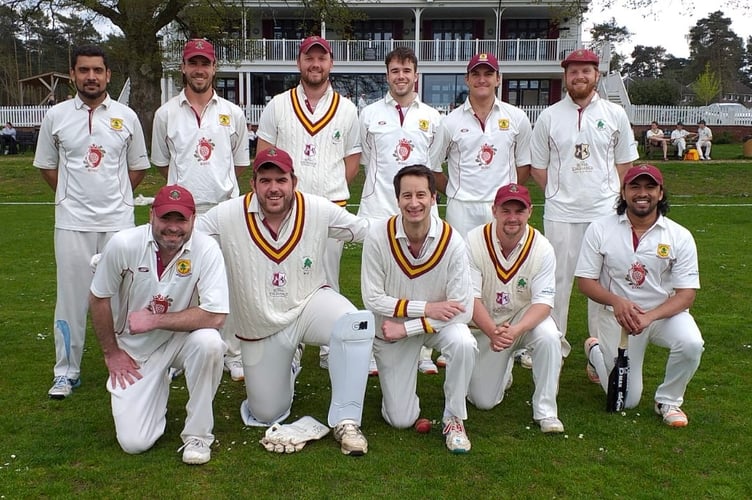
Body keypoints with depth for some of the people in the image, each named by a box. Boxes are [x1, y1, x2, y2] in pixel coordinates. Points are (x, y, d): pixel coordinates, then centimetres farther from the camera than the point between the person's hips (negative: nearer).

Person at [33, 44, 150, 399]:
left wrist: (114, 195, 4)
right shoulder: (56, 116, 3)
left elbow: (138, 167, 11)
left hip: (118, 220, 0)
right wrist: (75, 195, 5)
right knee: (71, 296, 5)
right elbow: (46, 165, 11)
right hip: (72, 222, 0)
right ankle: (66, 372, 15)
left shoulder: (126, 117, 3)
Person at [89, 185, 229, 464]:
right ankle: (157, 386, 25)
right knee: (134, 442, -9)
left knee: (209, 342, -36)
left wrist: (155, 320, -24)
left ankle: (197, 433, -13)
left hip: (180, 341, 0)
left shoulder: (206, 249, -20)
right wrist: (110, 353, 1)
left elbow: (215, 316, -25)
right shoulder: (124, 244, -17)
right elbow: (99, 299, -3)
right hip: (134, 350, 1)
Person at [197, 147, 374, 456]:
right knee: (266, 415, 11)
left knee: (357, 326, -35)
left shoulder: (319, 210, -13)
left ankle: (345, 421, -17)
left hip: (310, 303, 0)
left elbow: (367, 230, -4)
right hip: (260, 327, 1)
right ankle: (284, 374, 49)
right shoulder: (227, 216, -16)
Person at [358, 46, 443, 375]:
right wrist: (381, 185, 12)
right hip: (378, 208, 0)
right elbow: (365, 162, 14)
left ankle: (423, 352, 11)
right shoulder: (370, 114, 8)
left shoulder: (432, 117, 10)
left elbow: (436, 165, 14)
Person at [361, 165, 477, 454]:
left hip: (439, 322, 0)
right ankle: (396, 382, 37)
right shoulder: (378, 236, -22)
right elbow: (372, 299, -17)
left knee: (463, 343, -35)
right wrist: (426, 307, -25)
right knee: (400, 421, 0)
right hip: (391, 328, 0)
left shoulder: (451, 241, -22)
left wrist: (406, 328, -25)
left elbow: (462, 311, -22)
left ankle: (454, 419, -8)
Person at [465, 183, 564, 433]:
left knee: (548, 337, -35)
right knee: (483, 401, -1)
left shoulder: (542, 248, -16)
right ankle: (503, 368, 35)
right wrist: (493, 333, -37)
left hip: (526, 319, 0)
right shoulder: (473, 242, -19)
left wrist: (515, 330, -39)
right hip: (486, 325, 0)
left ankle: (545, 411, -16)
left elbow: (544, 301, -21)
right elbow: (471, 298, -21)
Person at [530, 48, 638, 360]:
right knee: (558, 279, 5)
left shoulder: (615, 114, 6)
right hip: (560, 214, 0)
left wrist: (608, 193, 3)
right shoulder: (549, 117, 5)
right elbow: (537, 167, 9)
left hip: (604, 211, 0)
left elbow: (624, 163, 12)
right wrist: (559, 193, 2)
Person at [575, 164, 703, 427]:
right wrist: (616, 301, -26)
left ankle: (668, 401, -3)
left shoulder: (680, 236, -8)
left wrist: (649, 316, -27)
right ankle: (595, 351, 33)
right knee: (625, 401, 1)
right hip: (617, 316, -1)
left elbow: (686, 294, -10)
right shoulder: (600, 229, -7)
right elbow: (585, 281, -7)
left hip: (664, 312, 1)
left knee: (691, 343, -32)